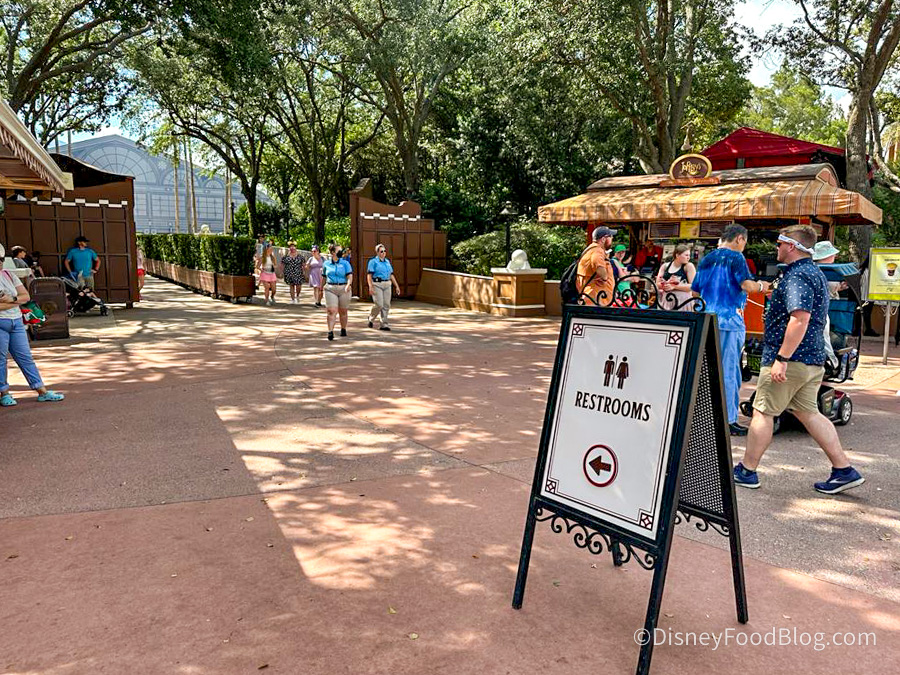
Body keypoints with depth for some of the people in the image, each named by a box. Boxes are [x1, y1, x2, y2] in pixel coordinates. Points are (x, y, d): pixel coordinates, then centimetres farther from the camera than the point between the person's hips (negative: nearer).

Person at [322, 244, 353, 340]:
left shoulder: (345, 263, 4)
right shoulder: (326, 264, 9)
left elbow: (350, 276, -6)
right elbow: (324, 277, 21)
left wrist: (348, 285, -23)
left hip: (343, 289, 0)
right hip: (330, 289, 0)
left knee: (343, 311, 10)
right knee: (332, 311, -11)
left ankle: (343, 330, 27)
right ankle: (330, 332, -15)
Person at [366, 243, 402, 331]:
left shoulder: (387, 261, 16)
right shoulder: (373, 261, -2)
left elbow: (391, 275, 19)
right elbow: (369, 275, -8)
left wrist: (397, 286, 13)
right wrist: (370, 287, -19)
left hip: (387, 285, 6)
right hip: (377, 285, -6)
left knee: (386, 305, 0)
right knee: (379, 305, -11)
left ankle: (384, 324, 5)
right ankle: (371, 319, 16)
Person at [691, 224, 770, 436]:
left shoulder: (706, 259, 15)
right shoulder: (735, 257, -5)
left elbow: (695, 291, 17)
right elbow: (746, 284, -17)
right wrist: (760, 286, 2)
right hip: (729, 318, -7)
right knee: (728, 370, -3)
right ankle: (728, 420, 1)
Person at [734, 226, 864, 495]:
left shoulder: (797, 276, -16)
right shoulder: (815, 273, 18)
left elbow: (800, 318, -28)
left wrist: (782, 358, -28)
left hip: (790, 360, -10)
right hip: (813, 360, 10)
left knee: (763, 412, -1)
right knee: (808, 413, 15)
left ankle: (746, 471, 8)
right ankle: (844, 470, 15)